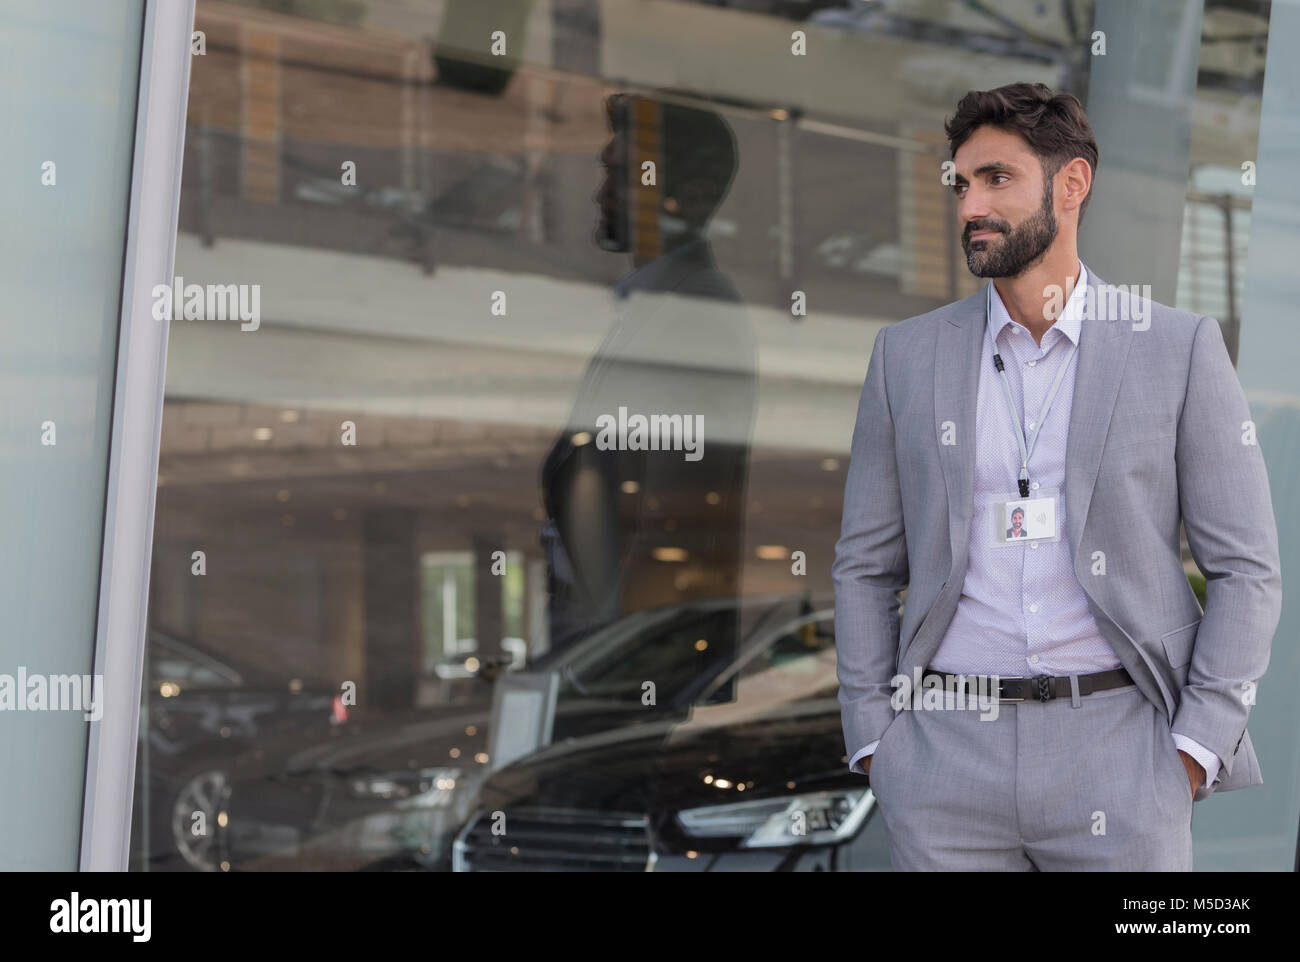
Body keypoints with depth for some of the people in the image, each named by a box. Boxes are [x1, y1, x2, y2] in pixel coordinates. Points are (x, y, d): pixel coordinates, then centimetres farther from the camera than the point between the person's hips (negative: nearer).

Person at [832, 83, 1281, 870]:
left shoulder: (1179, 349, 2)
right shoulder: (909, 354, 9)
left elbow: (1246, 568, 2)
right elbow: (866, 564, 12)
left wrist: (1195, 749, -7)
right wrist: (871, 742, 4)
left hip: (1115, 747, -2)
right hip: (946, 750, 2)